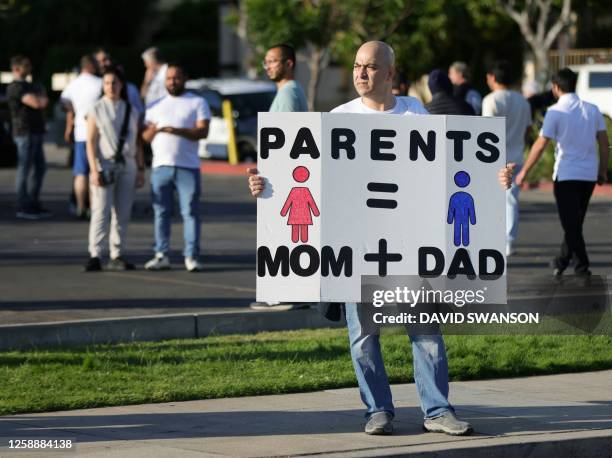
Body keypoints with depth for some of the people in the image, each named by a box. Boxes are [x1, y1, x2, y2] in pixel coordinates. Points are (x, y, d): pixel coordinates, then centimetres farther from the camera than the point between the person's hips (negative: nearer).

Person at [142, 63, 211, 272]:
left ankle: (192, 257, -6)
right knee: (161, 212, 3)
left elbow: (203, 131, -7)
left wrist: (177, 130, -20)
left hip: (188, 166, -3)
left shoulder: (197, 103, 7)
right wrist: (153, 130, -12)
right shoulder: (155, 106, 18)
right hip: (161, 166, 3)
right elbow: (145, 137, 12)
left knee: (190, 212, -6)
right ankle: (161, 255, 8)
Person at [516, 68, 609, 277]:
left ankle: (582, 266, -8)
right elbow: (603, 141, 6)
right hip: (589, 173, 5)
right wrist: (603, 170, 15)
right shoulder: (592, 110, 6)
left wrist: (524, 171, -4)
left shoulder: (556, 111, -9)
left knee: (571, 224, -1)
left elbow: (541, 144, -10)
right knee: (575, 222, 16)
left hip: (566, 174, -5)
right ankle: (561, 262, 25)